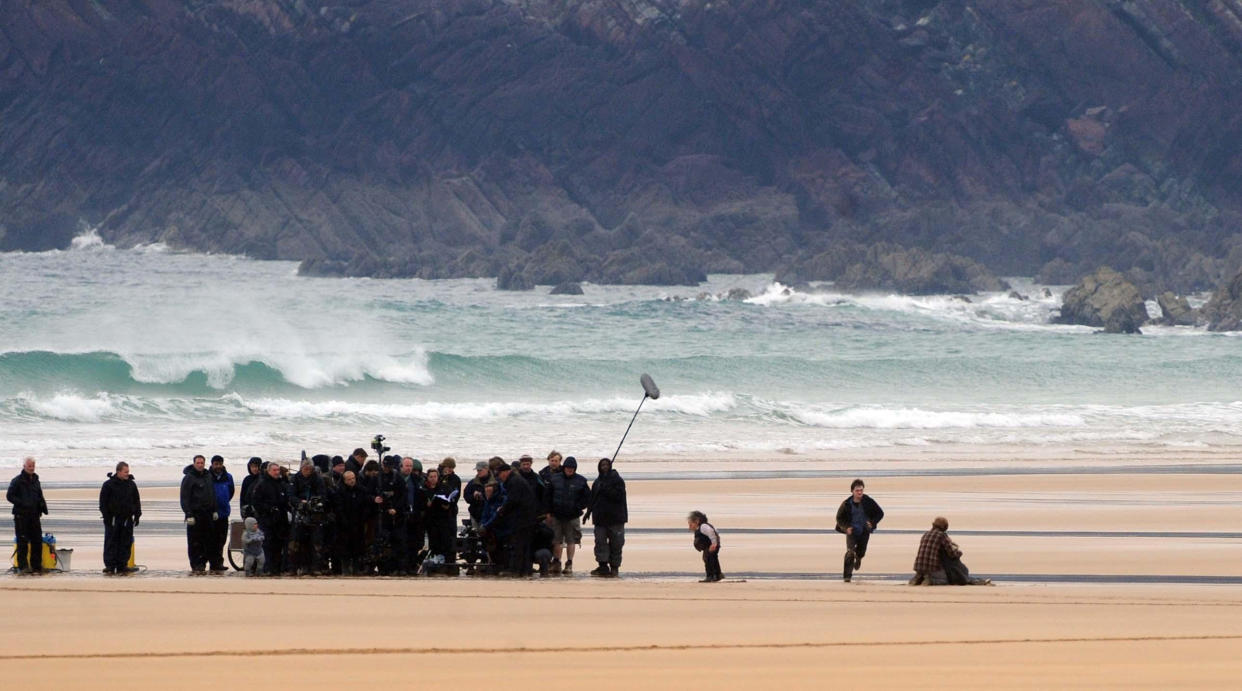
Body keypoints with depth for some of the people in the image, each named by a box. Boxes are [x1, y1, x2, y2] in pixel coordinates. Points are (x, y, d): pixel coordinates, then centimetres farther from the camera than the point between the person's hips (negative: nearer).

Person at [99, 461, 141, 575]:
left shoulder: (132, 485, 9)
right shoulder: (109, 485, -3)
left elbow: (136, 501, 17)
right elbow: (103, 502, -3)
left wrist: (137, 515, 9)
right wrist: (106, 516, -10)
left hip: (127, 519, 4)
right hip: (113, 519, -4)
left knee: (126, 543, 4)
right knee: (111, 543, -3)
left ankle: (122, 566, 10)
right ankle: (110, 566, -1)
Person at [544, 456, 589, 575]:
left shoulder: (580, 481, -1)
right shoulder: (554, 479, 3)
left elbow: (587, 498, 2)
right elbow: (548, 495, 8)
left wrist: (577, 508, -7)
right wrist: (549, 510, 0)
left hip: (572, 517, -1)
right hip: (557, 516, 1)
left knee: (571, 540, 0)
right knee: (556, 540, 4)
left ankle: (569, 564, 6)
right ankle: (556, 564, 12)